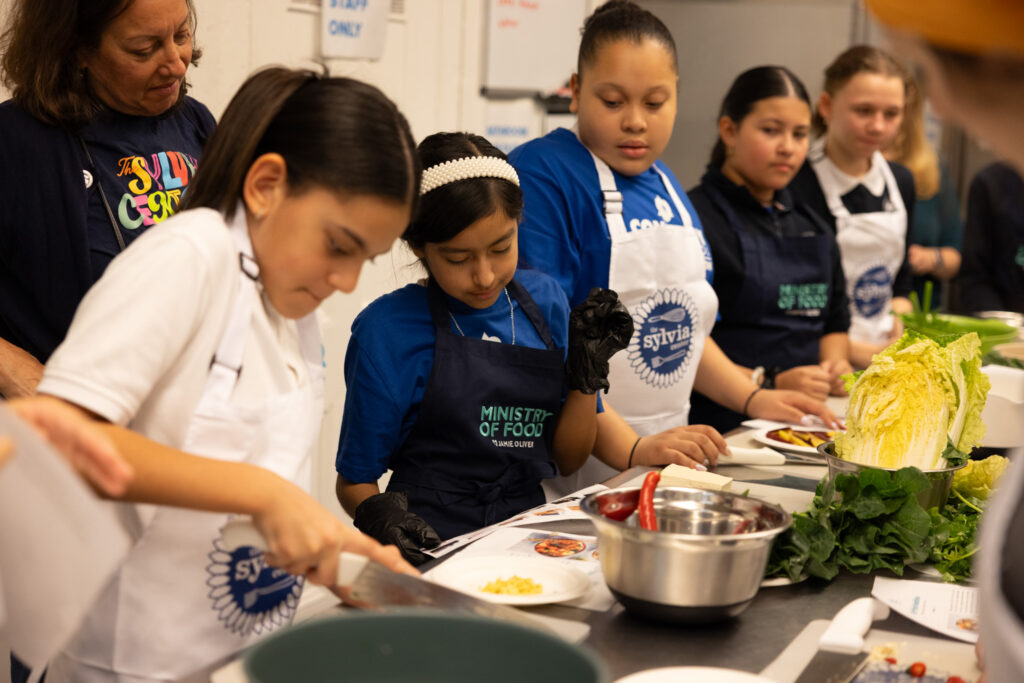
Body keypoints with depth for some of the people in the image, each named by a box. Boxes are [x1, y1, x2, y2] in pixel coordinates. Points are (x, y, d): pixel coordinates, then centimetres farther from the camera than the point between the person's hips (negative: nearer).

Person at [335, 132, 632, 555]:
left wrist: (588, 370, 2)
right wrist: (377, 513, -19)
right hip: (432, 548, -5)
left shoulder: (545, 301, 10)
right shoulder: (387, 331, -4)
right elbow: (355, 481, 2)